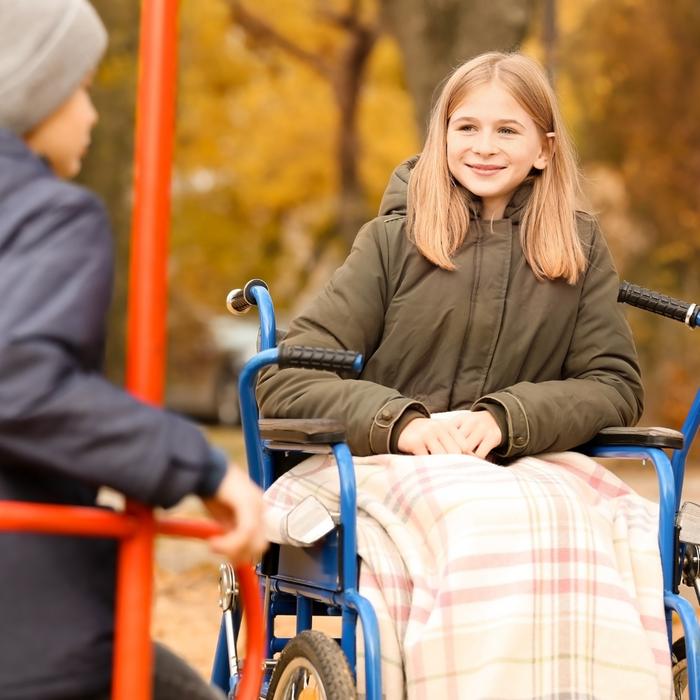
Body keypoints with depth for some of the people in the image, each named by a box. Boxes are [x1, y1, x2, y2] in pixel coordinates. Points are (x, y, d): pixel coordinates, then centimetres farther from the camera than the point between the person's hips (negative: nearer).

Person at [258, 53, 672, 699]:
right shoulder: (394, 240, 7)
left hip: (525, 466, 2)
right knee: (488, 520, -36)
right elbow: (283, 381, 0)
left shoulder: (581, 248, 14)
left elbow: (616, 385, 6)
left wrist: (504, 417, -12)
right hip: (391, 468, -1)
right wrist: (399, 420, -18)